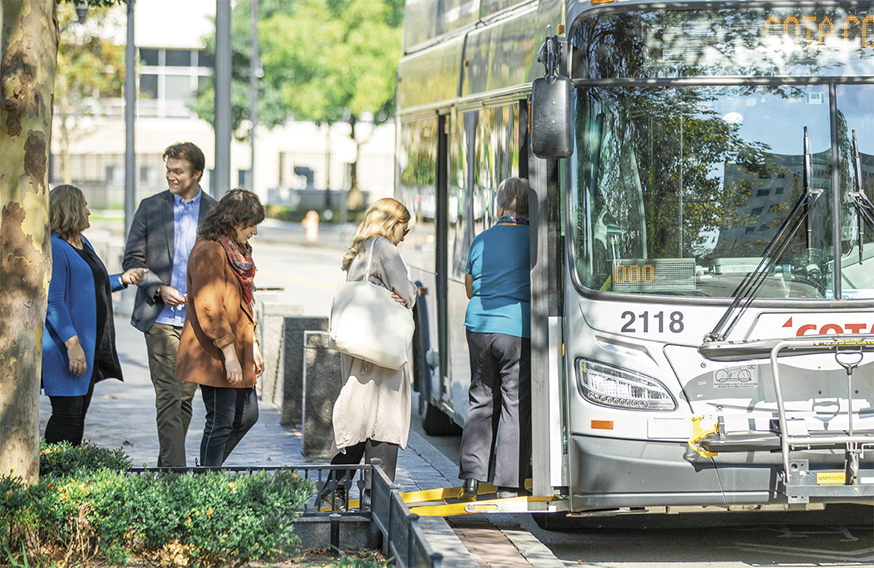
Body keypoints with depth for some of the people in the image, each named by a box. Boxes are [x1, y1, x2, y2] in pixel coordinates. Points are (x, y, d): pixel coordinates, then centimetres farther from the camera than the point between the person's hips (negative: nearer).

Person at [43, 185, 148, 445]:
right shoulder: (54, 248, -15)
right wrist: (72, 343, -25)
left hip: (89, 346, 10)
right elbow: (53, 302, -20)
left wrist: (122, 279, 17)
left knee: (79, 412, 11)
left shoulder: (83, 244, 16)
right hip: (66, 347, -10)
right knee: (67, 413, -9)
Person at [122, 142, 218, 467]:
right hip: (161, 318, -2)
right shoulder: (151, 208, 5)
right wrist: (159, 289, -11)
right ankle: (175, 470, -15)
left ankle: (165, 468, 20)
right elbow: (133, 259, 4)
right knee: (168, 396, -11)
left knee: (185, 397, 7)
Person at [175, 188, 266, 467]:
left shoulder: (236, 251, 16)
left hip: (237, 352, 10)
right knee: (220, 423, -4)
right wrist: (229, 355, -23)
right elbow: (209, 308, -23)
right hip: (215, 356, -10)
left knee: (247, 415, 15)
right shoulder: (209, 252, -17)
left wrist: (253, 345, 19)